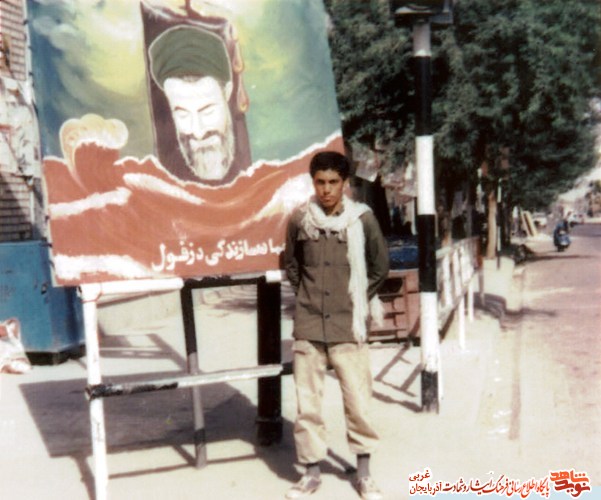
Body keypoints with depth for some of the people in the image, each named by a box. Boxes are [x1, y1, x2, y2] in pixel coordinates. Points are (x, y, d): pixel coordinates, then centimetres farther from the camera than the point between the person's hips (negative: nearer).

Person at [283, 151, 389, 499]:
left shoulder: (363, 218, -4)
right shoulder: (300, 219, 0)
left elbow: (380, 267, 7)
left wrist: (359, 300, 8)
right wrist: (307, 294, 10)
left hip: (349, 326, -1)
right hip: (308, 326, 2)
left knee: (359, 401, 3)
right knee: (307, 402, 8)